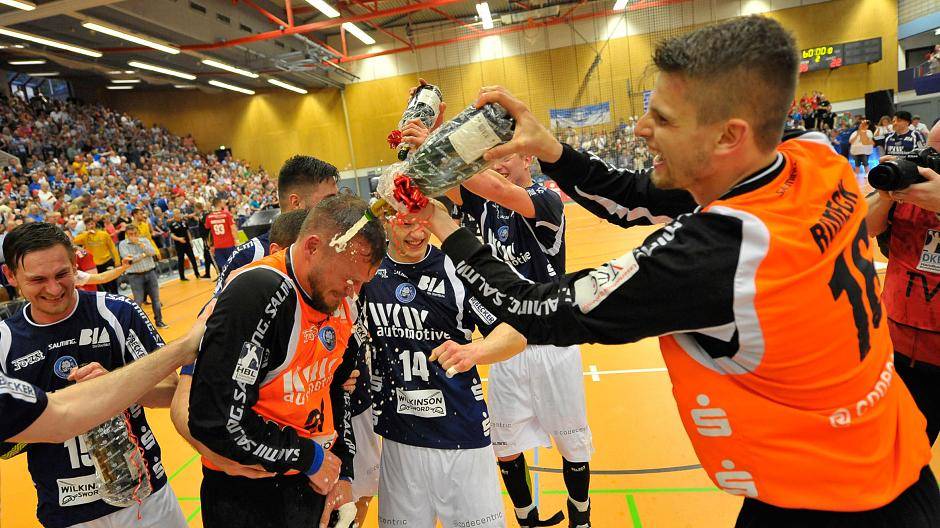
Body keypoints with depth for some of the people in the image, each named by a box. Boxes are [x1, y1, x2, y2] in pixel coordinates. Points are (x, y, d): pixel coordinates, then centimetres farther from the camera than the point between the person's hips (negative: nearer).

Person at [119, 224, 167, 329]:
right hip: (135, 276, -3)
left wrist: (140, 244, -16)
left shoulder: (145, 241, 6)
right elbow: (128, 259, -16)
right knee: (138, 302, 0)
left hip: (150, 273, 3)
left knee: (156, 299, 9)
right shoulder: (123, 244, -3)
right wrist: (144, 254, -10)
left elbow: (153, 252, -9)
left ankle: (159, 321, 21)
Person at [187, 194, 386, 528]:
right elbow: (215, 420, -27)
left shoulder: (340, 306, -1)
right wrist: (309, 457, -17)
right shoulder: (260, 292, -25)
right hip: (248, 499, -7)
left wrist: (342, 472, 7)